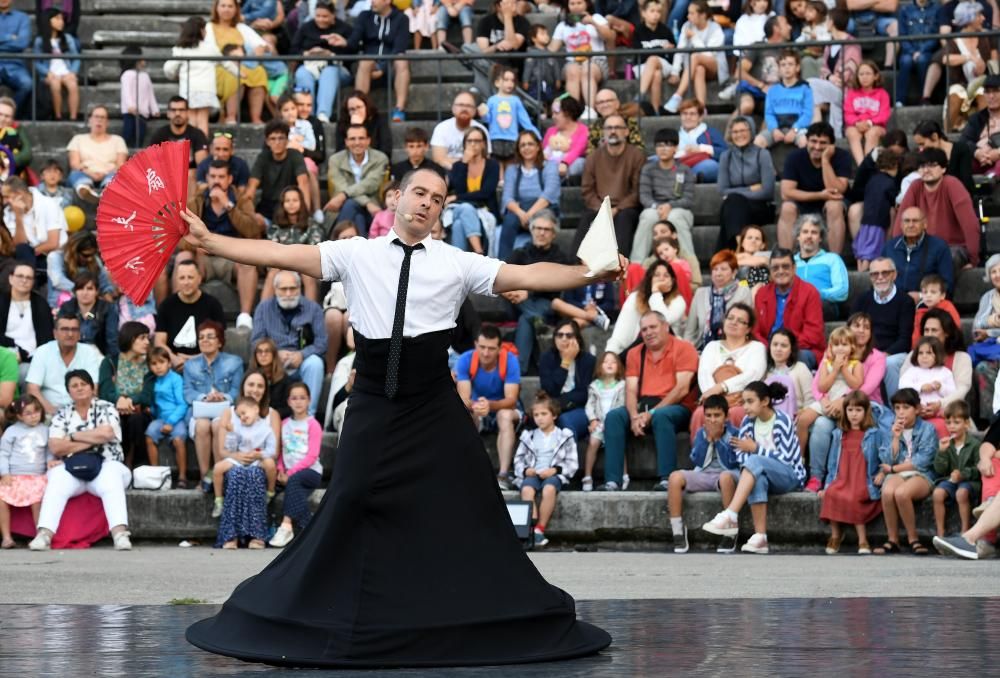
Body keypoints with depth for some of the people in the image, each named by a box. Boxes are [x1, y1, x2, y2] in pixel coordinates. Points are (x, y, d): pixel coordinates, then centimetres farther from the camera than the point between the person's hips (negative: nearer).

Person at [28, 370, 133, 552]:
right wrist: (93, 439, -5)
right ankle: (44, 535, -43)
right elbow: (56, 447, -2)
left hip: (105, 466, -1)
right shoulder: (62, 414, 11)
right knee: (55, 485, -30)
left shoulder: (106, 409, 8)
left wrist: (73, 437, -4)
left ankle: (120, 533, -50)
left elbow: (106, 433, -12)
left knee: (112, 484, -34)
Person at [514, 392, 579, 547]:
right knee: (527, 489, -35)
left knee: (549, 488, -38)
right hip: (532, 474, 2)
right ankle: (532, 527, -41)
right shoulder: (528, 436, 20)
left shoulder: (565, 436, 12)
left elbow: (572, 464, 5)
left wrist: (555, 470, -11)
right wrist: (525, 470, -7)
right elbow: (518, 460, 16)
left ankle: (540, 529, -32)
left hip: (554, 475, -2)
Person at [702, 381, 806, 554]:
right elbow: (740, 454, 0)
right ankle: (760, 537, -43)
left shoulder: (782, 421, -12)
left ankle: (729, 516, -47)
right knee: (758, 481, -35)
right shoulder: (748, 421, 3)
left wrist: (755, 448, -15)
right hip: (761, 474, 4)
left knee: (755, 462, -35)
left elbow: (786, 458, -15)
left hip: (790, 476, -4)